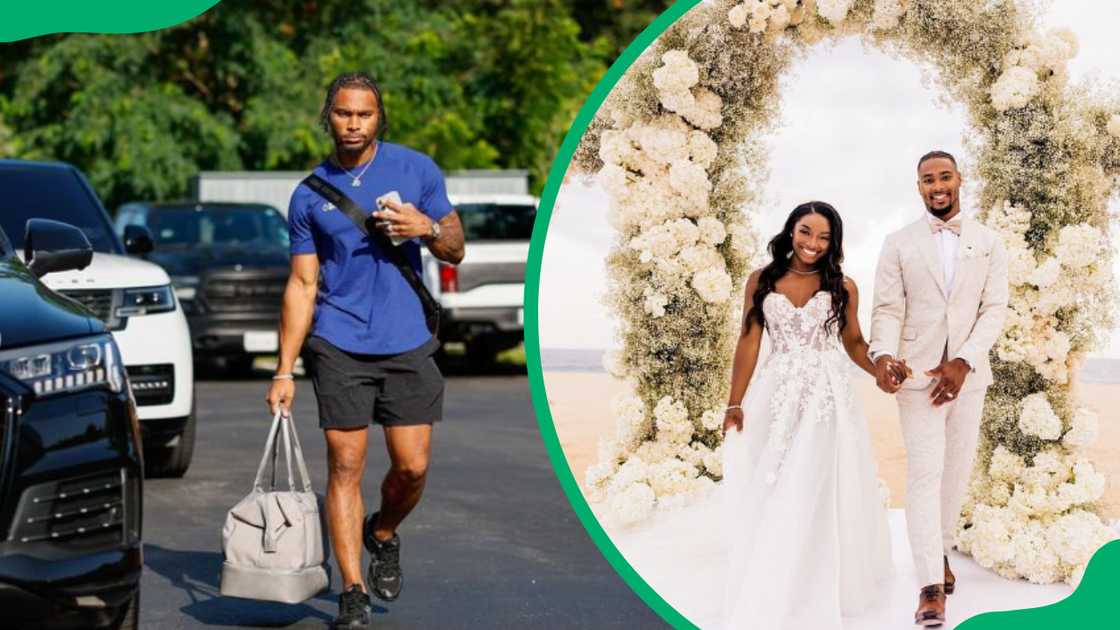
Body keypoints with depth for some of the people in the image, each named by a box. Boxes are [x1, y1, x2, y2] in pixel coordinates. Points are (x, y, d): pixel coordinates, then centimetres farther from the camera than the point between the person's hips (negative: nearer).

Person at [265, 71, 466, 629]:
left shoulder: (416, 169, 4)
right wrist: (284, 371, 0)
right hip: (339, 345, -1)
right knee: (345, 467, -4)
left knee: (412, 466, -1)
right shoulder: (310, 195, 5)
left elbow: (455, 250, 9)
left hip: (407, 342, 1)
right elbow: (302, 284, 5)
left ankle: (384, 534, 30)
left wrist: (427, 228, -14)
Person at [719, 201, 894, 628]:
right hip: (775, 397, 1)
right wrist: (735, 403, 0)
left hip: (826, 398, -1)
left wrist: (881, 370, -9)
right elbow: (749, 343, 4)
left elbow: (853, 342, 11)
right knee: (768, 503, 3)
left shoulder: (842, 287, 3)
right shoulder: (761, 281, 4)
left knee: (817, 498, -2)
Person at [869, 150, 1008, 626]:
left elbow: (995, 309, -2)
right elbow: (888, 310, -4)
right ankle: (931, 585, -12)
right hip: (918, 373, -2)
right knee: (924, 474, -8)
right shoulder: (899, 244, 2)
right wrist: (882, 355, -24)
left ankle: (941, 550, 32)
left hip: (968, 374, 2)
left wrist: (964, 363, -16)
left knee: (957, 470, 10)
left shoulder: (988, 243, 4)